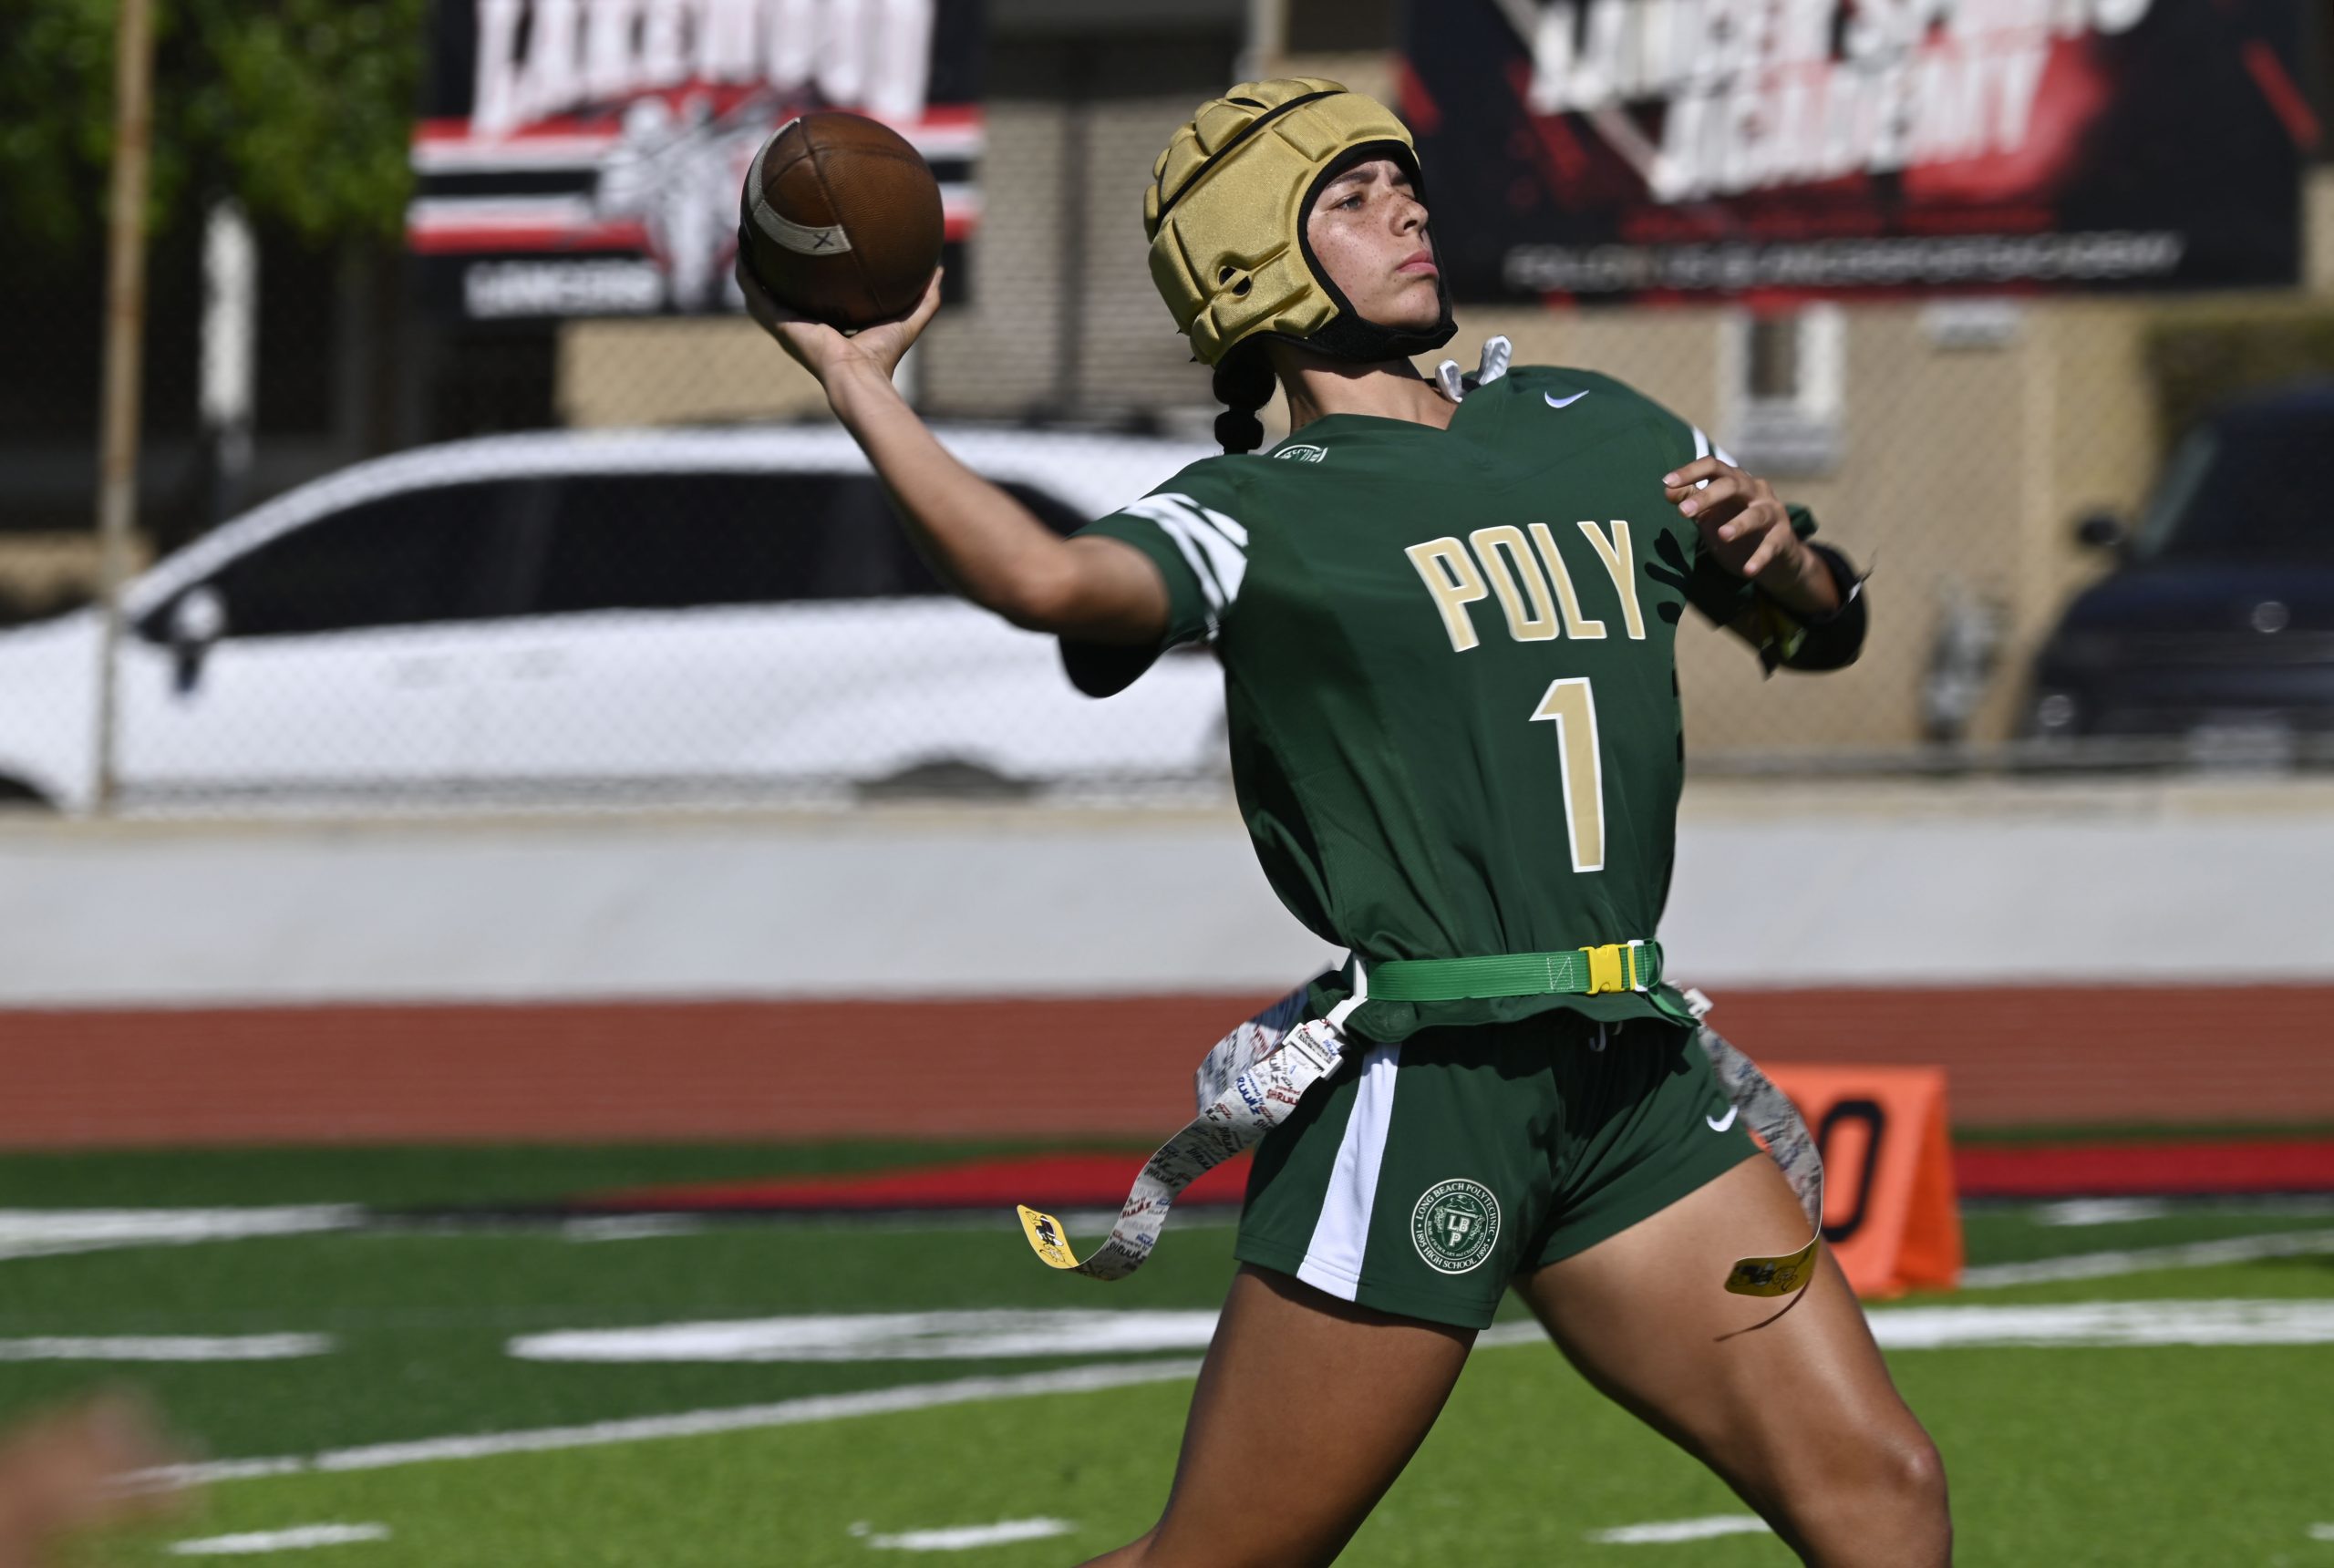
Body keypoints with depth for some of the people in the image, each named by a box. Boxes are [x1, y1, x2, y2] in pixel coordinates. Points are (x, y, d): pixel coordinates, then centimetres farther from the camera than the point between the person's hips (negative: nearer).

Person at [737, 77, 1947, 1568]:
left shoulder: (1597, 430, 18)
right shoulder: (1257, 513, -2)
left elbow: (1823, 633, 28)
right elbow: (1052, 578, -23)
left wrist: (1783, 553, 5)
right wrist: (856, 378, -19)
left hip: (1632, 1079, 6)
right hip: (1414, 1094, -6)